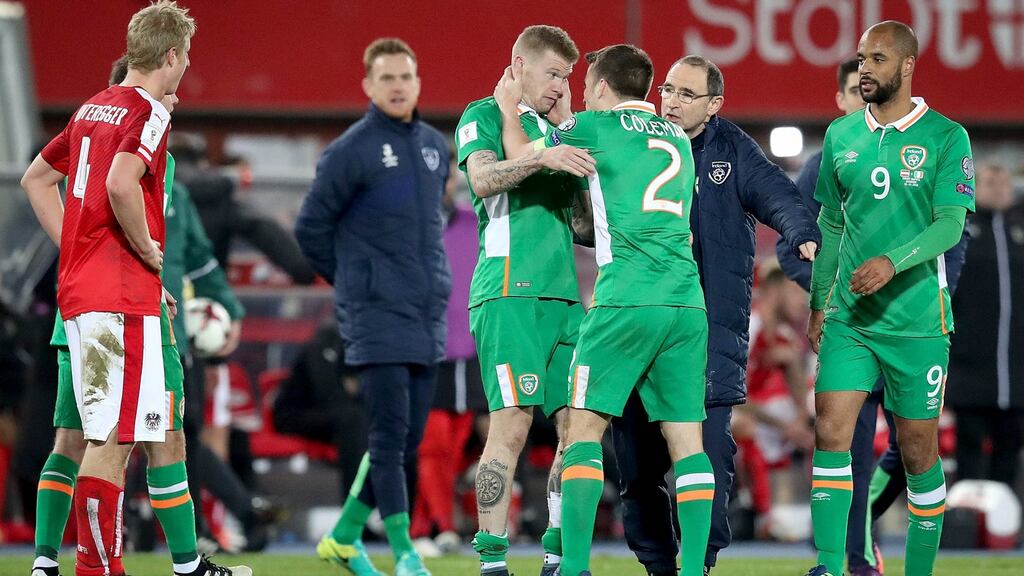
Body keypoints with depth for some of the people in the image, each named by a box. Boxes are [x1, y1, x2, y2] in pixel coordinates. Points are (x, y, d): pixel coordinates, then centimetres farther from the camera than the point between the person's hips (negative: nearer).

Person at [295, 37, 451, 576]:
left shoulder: (436, 147, 12)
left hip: (427, 316, 7)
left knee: (410, 440, 7)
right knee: (390, 434, -11)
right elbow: (310, 227, -2)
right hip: (377, 315, -7)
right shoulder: (351, 151, -7)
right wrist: (355, 282, 4)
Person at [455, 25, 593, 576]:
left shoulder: (551, 129, 26)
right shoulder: (485, 115, 3)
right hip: (511, 292, -8)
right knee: (511, 425, -13)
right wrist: (543, 158, -31)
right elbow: (483, 177, -16)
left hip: (563, 297, 8)